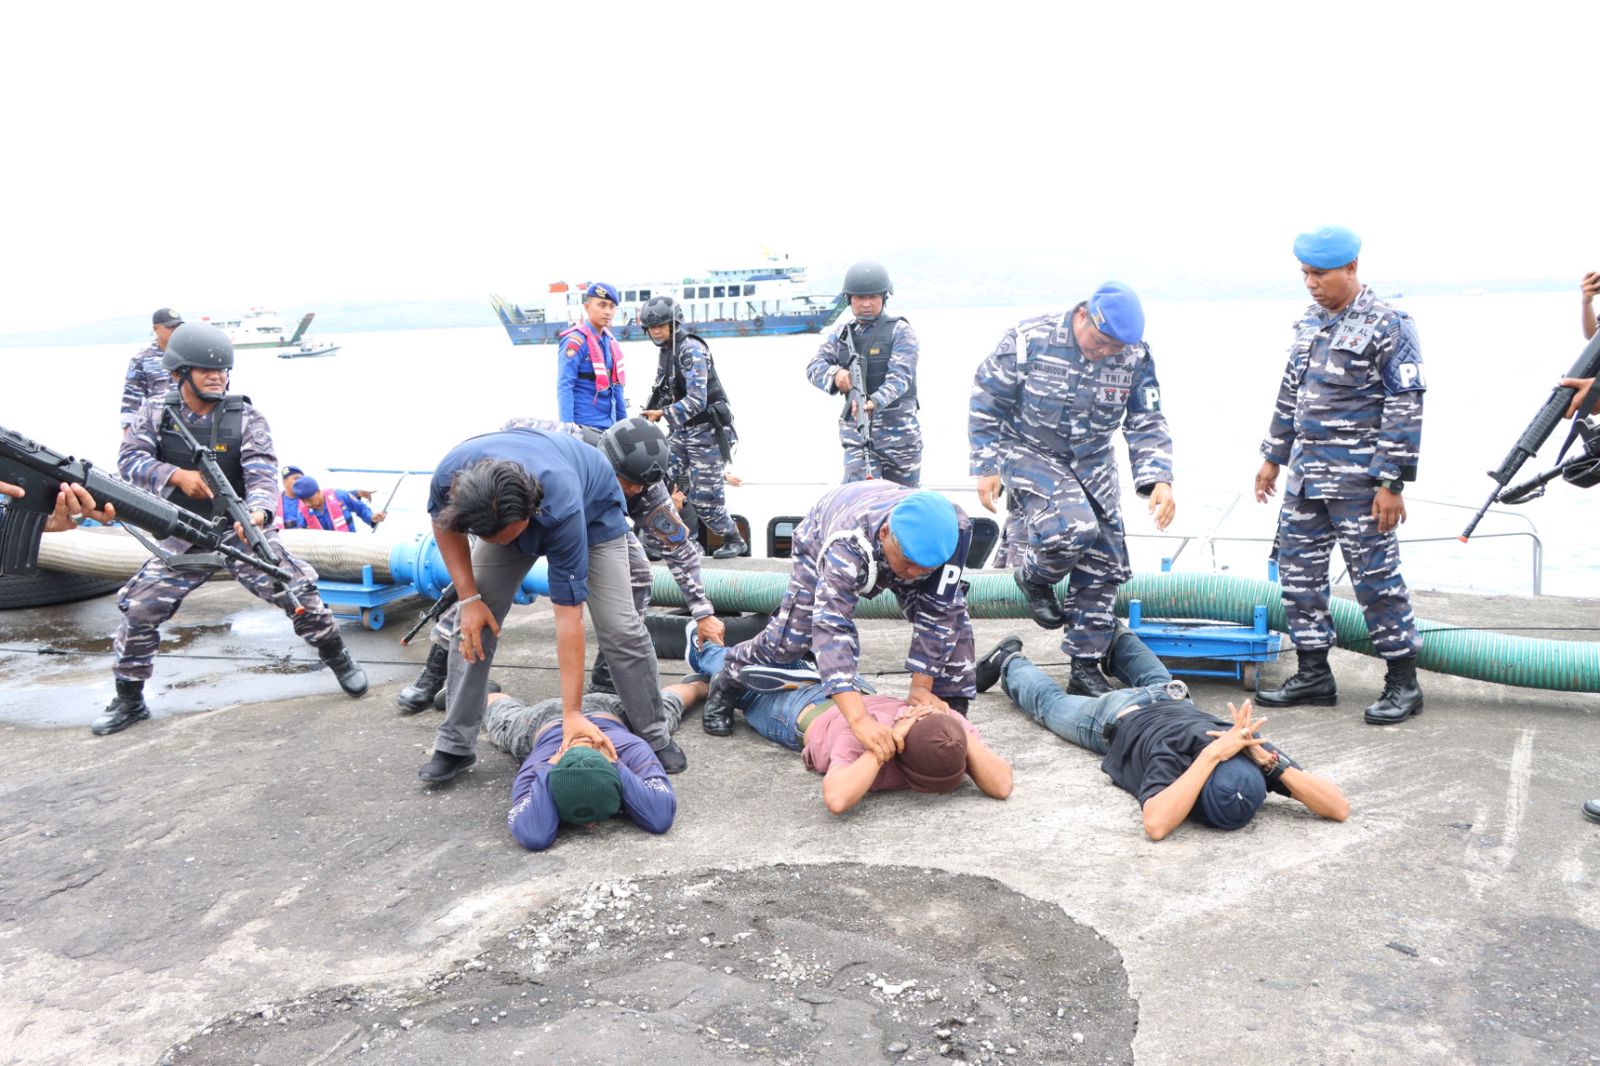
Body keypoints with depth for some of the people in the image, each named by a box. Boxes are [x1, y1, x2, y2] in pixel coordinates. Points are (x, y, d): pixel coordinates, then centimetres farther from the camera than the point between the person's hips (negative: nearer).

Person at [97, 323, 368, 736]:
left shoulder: (247, 419, -11)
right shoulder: (155, 414, -4)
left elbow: (262, 473, -22)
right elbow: (130, 460, -12)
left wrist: (257, 512, -42)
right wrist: (177, 475, -31)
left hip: (243, 531, -2)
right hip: (184, 538, 2)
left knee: (299, 593, -9)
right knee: (139, 611, 0)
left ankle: (338, 659, 15)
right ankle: (128, 700, 19)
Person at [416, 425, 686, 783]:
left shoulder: (562, 509, -45)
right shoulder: (449, 475, -37)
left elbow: (569, 615, -41)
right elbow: (443, 524, -10)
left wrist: (572, 713, -38)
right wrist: (469, 597, -19)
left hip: (593, 508, -3)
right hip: (500, 511, 4)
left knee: (619, 626, -14)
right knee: (473, 622, -8)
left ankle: (654, 736, 5)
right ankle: (454, 745, 5)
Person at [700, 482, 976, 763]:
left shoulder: (954, 529, -41)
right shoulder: (847, 545, -50)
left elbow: (937, 614, -31)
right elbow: (832, 629, -59)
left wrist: (922, 687, -35)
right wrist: (859, 719, -70)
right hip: (823, 541, -3)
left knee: (951, 617, -14)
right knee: (792, 636, -9)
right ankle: (726, 684, 18)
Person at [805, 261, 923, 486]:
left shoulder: (901, 331, -3)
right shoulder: (841, 334, 10)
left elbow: (899, 376, -16)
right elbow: (814, 367, 0)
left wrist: (875, 402, -36)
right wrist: (835, 373, -24)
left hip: (898, 431, -2)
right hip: (856, 431, 2)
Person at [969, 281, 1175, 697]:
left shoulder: (1135, 355, -10)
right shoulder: (1028, 340, -20)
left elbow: (1147, 424, -4)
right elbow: (986, 403, -11)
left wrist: (1158, 479, -19)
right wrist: (987, 468, -12)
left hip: (1093, 464, 5)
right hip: (1030, 455, -5)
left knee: (1103, 568, 3)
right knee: (1074, 528, -31)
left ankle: (1085, 670, 17)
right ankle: (1034, 578, 5)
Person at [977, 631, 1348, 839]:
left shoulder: (1254, 752, -40)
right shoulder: (1172, 756, -48)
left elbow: (1339, 807, -42)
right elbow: (1155, 825, -66)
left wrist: (1273, 763, -56)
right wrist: (1211, 755, -66)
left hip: (1171, 701, 4)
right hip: (1118, 717, -4)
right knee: (1050, 702, 27)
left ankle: (1115, 637, 63)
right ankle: (1009, 662, 53)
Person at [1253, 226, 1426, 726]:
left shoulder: (1388, 325, -10)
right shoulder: (1310, 322, 12)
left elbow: (1405, 409, -13)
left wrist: (1392, 482, -17)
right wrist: (1273, 456, 19)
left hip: (1358, 480, -8)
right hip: (1306, 477, 8)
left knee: (1375, 577, -2)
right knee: (1298, 570, 10)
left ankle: (1403, 682, 11)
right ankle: (1314, 674, 21)